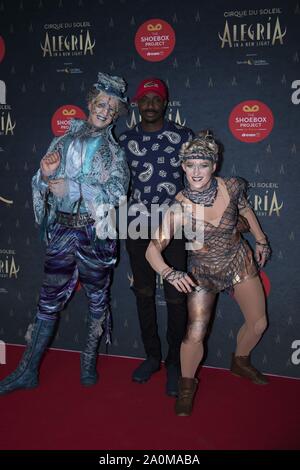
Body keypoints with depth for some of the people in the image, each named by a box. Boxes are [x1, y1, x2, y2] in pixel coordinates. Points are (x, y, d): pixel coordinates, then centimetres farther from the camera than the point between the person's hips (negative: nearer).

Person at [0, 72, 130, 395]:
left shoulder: (114, 152, 3)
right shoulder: (64, 141, 9)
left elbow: (115, 194, -11)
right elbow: (43, 186, 9)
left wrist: (73, 188, -20)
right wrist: (47, 174, -14)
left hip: (94, 232, -1)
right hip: (62, 229, 2)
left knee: (97, 298, 10)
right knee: (49, 300, 6)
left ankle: (89, 362, 29)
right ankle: (28, 371, 17)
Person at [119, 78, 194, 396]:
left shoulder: (183, 137, -1)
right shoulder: (125, 140, 6)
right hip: (137, 227, 3)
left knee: (175, 297, 1)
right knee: (143, 293, 11)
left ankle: (175, 362, 17)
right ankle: (152, 356, 28)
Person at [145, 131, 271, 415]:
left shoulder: (232, 187, -18)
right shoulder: (180, 208, -26)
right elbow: (153, 249, -28)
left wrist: (261, 240, 11)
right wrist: (169, 273, -45)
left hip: (239, 262, 4)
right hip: (203, 272, -3)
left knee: (258, 322, 13)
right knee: (195, 334, -10)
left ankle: (240, 362, 45)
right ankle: (187, 385, 20)